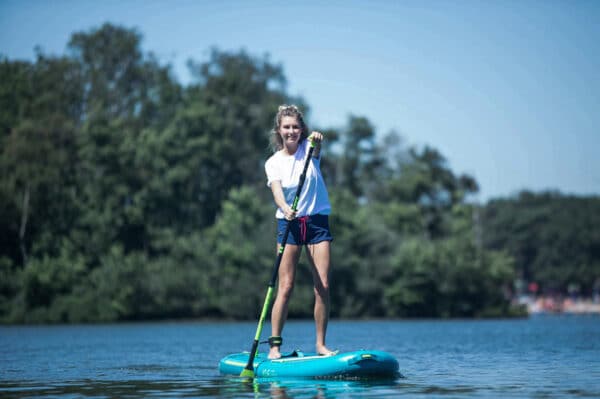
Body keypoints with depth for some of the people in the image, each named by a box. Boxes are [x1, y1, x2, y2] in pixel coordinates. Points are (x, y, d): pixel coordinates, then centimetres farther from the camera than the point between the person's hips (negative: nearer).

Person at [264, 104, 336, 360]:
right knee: (285, 287, -6)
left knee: (322, 286, -5)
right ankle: (274, 345, -2)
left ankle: (320, 344, 3)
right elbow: (277, 191, -15)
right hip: (289, 223, -1)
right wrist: (285, 208, -37)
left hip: (317, 221, 1)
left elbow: (316, 147, -23)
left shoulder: (308, 148, 3)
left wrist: (317, 139, -48)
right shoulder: (273, 162, 2)